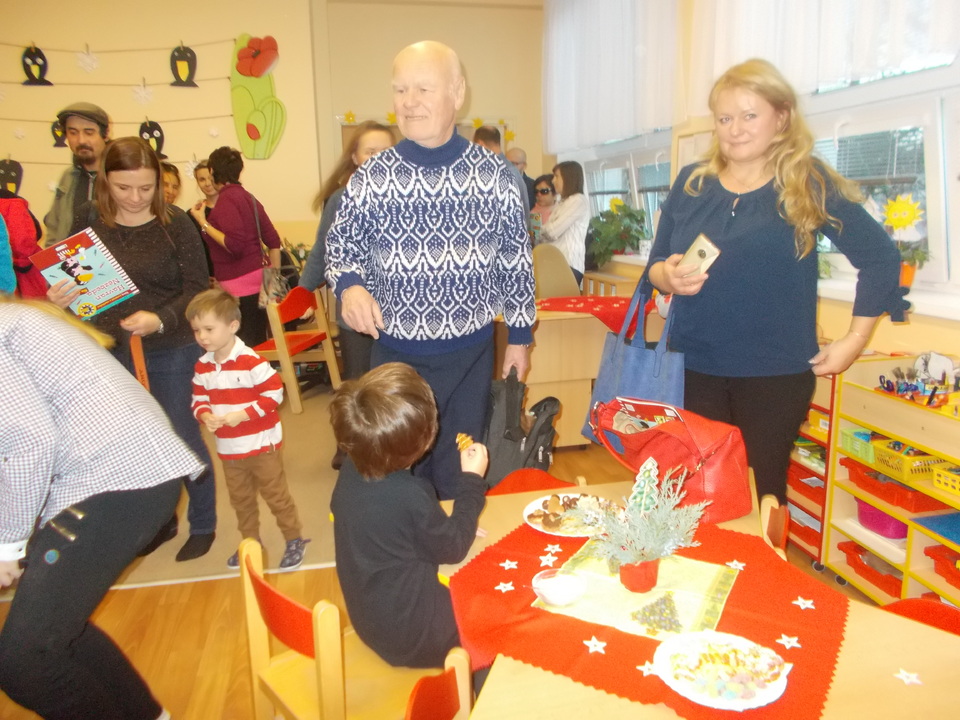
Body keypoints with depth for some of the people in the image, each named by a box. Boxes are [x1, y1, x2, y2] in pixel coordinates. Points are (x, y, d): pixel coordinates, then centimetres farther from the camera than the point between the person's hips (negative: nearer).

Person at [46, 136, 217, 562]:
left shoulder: (174, 223, -10)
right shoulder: (88, 221, -1)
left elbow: (196, 288, -11)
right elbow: (69, 283, 7)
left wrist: (161, 319, -27)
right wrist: (58, 299, -15)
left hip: (172, 353, -3)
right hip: (111, 354, 4)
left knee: (182, 438, 7)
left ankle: (202, 524, 26)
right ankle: (160, 519, 37)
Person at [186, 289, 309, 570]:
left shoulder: (251, 361, -20)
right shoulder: (202, 367, 1)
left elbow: (274, 392, -20)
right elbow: (199, 400, 8)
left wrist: (243, 414, -26)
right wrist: (205, 416, -14)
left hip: (262, 445, -6)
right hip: (228, 450, 6)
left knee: (276, 494, 6)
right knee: (240, 499, 21)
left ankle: (294, 539, 22)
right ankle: (250, 541, 39)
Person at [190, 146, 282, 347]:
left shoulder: (227, 199, -10)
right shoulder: (248, 197, 13)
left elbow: (235, 245, -20)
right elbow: (273, 241, 12)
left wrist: (203, 223, -11)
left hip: (239, 286, -8)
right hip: (256, 281, 8)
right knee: (257, 346, 13)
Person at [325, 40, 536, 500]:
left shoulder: (494, 174, -4)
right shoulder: (370, 177, -4)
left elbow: (516, 259, 3)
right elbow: (341, 243, 7)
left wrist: (519, 336, 6)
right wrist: (349, 284, -16)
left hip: (471, 354, 0)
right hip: (395, 356, 0)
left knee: (461, 475, 15)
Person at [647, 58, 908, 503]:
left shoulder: (809, 183, -2)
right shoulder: (691, 182, 6)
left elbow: (881, 258, 3)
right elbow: (656, 264, 10)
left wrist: (853, 341, -1)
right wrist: (668, 276, -13)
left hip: (776, 372, -2)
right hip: (694, 368, 2)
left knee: (761, 494, 6)